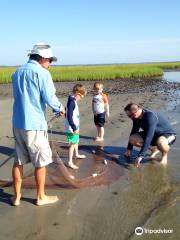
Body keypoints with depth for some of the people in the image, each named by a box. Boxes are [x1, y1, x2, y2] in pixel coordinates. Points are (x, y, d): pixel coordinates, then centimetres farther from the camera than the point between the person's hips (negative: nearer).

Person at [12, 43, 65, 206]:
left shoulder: (17, 72, 12)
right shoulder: (42, 73, -10)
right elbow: (50, 98, -16)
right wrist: (60, 108, 6)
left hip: (17, 123, 7)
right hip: (34, 125, -7)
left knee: (19, 161, 16)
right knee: (41, 162, 8)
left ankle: (17, 196, 26)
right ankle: (41, 197, 22)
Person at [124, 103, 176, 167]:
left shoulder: (150, 116, -34)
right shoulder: (137, 117, -11)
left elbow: (148, 138, -39)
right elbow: (134, 132, 4)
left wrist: (140, 156, -40)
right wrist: (129, 149, 6)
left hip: (168, 134, -7)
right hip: (154, 134, 7)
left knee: (160, 143, -42)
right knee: (132, 139, -13)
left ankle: (164, 155, -6)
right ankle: (154, 149, 10)